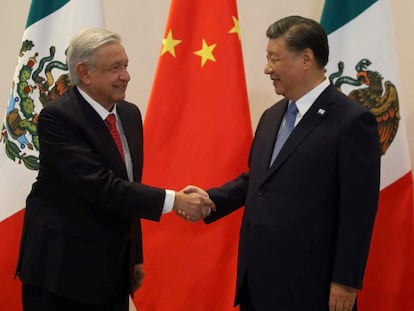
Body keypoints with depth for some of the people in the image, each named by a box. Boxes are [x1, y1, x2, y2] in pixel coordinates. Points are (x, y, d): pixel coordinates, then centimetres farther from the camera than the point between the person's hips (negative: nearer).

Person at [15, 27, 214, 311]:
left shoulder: (130, 114, 8)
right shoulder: (57, 117, -16)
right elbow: (99, 185, -25)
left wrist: (136, 256, 15)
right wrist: (174, 200, -26)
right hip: (62, 267, -6)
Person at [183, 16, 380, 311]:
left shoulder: (352, 120, -12)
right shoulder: (272, 116, 12)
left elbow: (358, 210, -14)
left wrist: (346, 281, -14)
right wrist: (210, 199, 2)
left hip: (306, 280, -7)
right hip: (258, 275, 7)